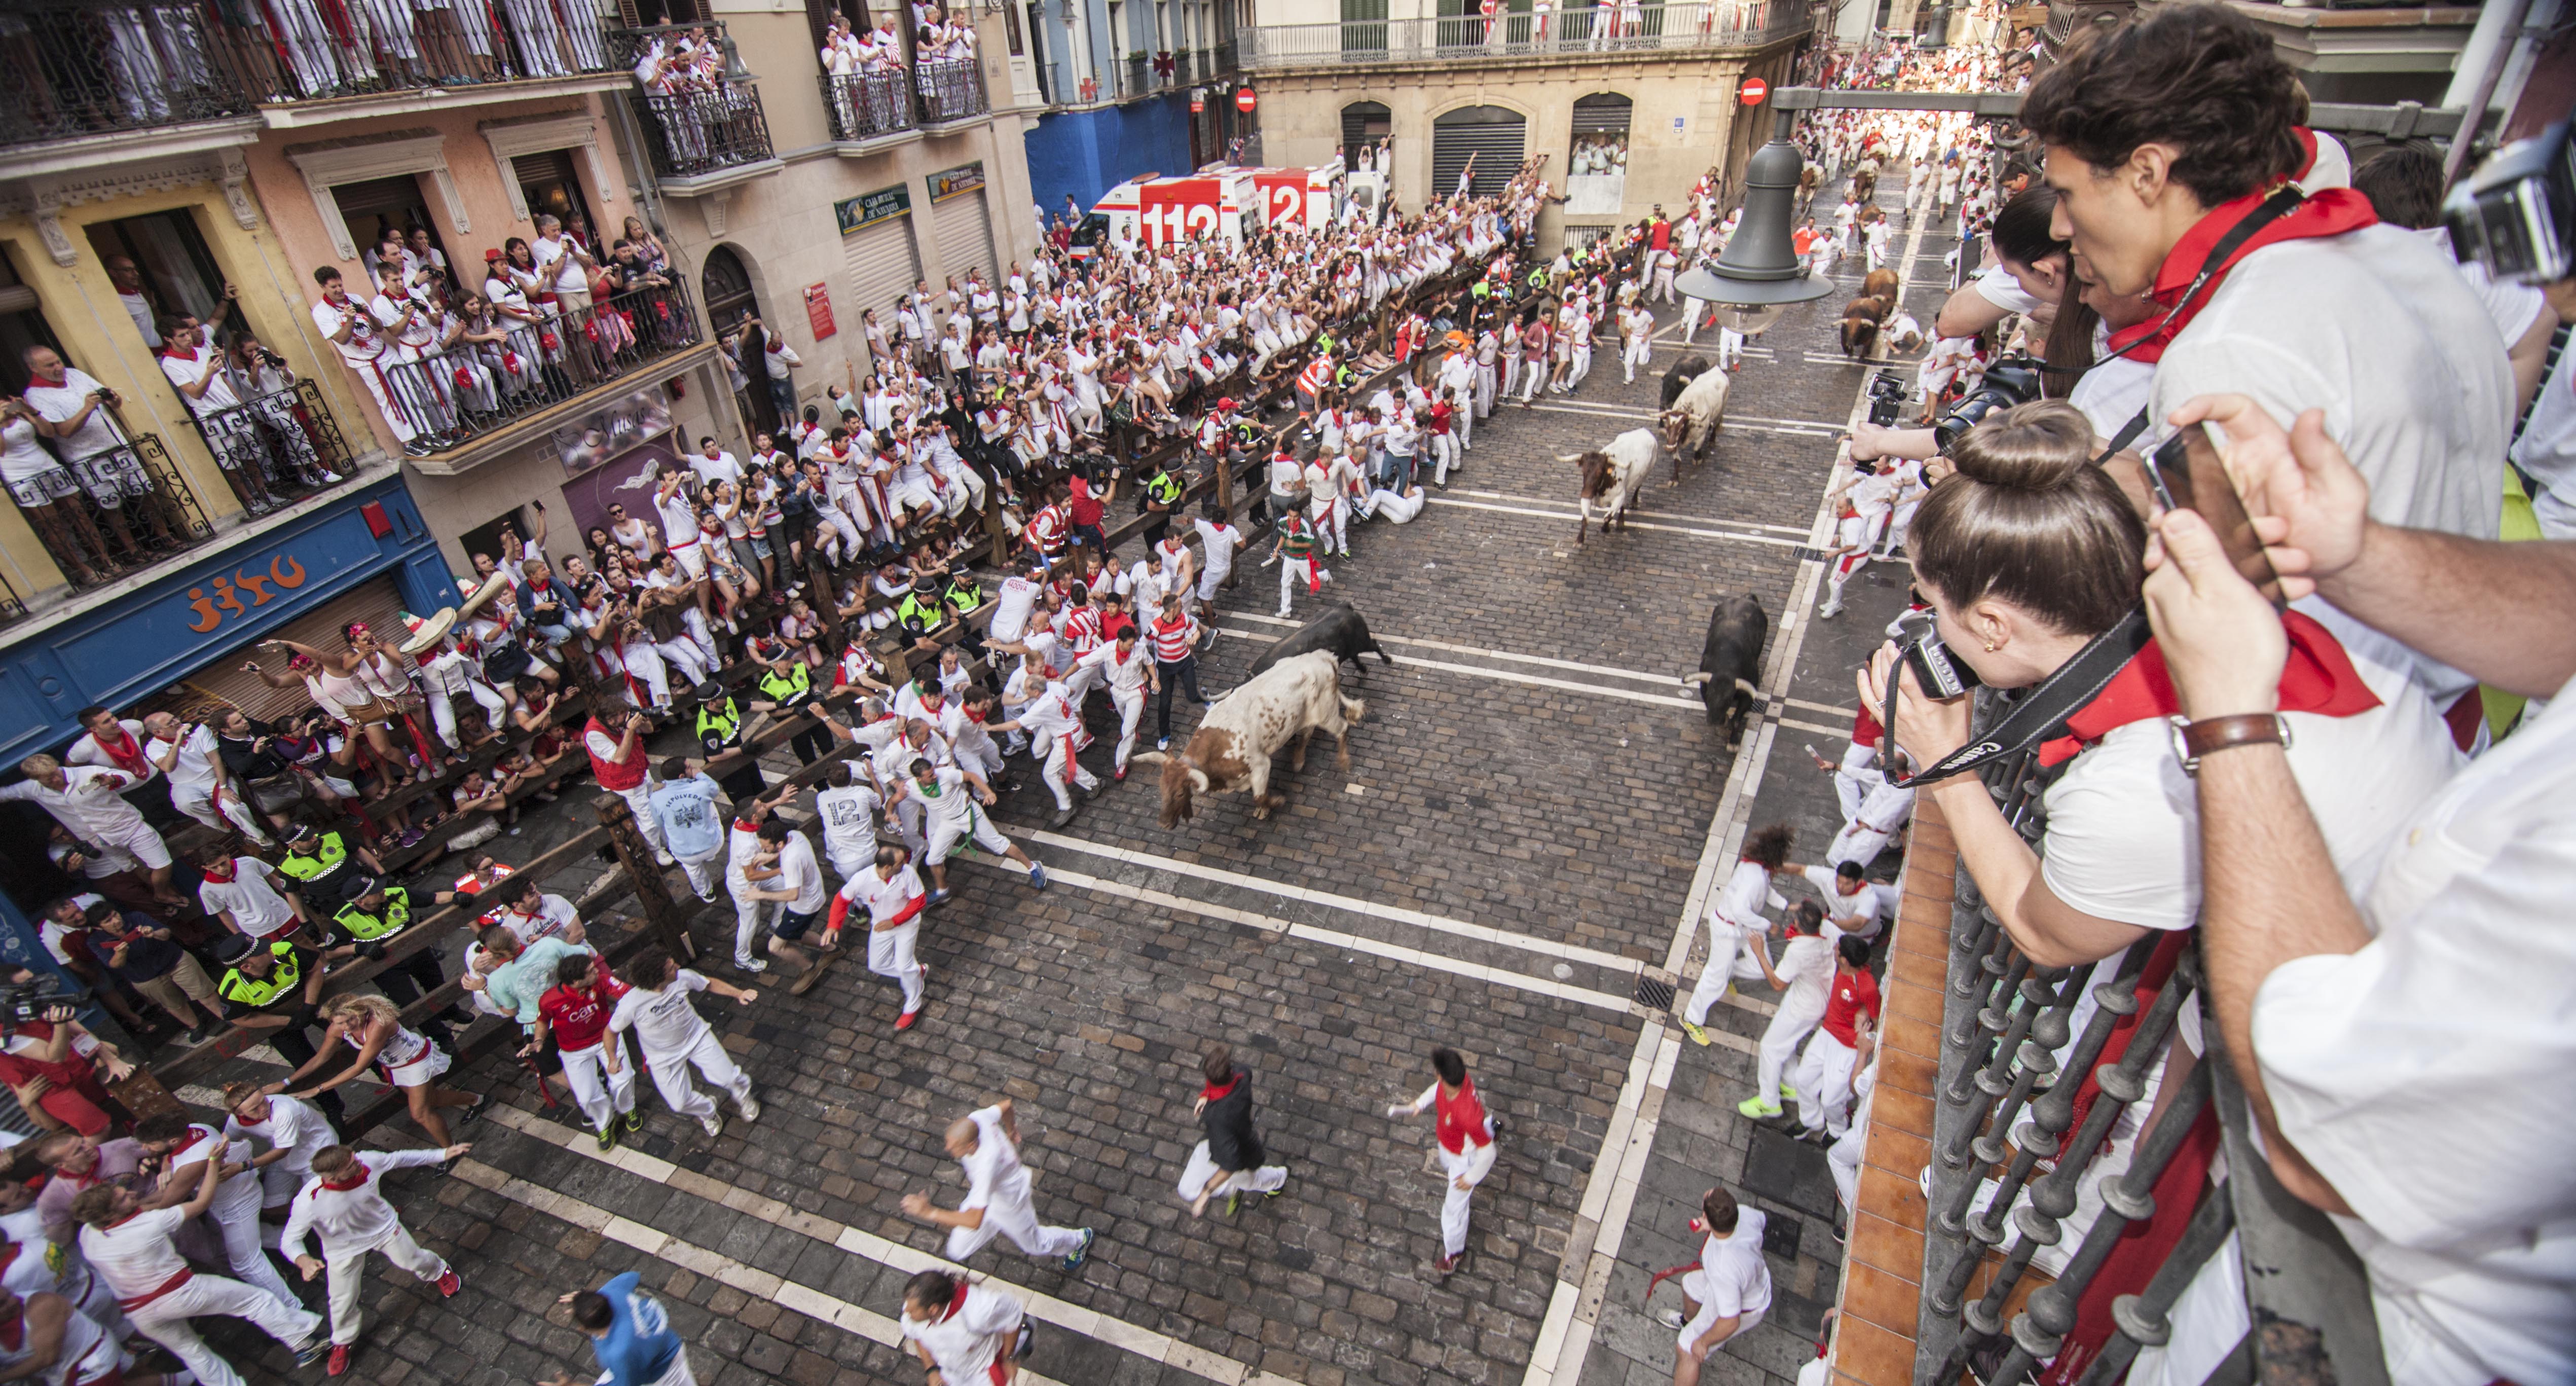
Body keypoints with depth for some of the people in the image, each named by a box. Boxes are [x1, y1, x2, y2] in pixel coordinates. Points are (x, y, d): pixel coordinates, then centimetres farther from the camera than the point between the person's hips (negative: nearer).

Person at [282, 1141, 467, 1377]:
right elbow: (289, 1240, -26)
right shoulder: (308, 1202, -39)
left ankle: (439, 1272, 58)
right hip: (345, 1250, -2)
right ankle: (343, 1342, 48)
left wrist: (442, 1155, -8)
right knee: (343, 1301, 14)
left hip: (384, 1228, 2)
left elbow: (399, 1158, -13)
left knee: (413, 1259, 22)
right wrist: (304, 1261, -47)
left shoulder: (369, 1161, -34)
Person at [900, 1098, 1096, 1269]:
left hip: (1009, 1203, -6)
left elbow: (975, 1221, -49)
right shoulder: (977, 1118, -30)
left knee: (1035, 1244, 21)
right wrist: (1011, 1130, 15)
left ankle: (1080, 1238, 49)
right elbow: (1006, 1105, -7)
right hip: (982, 1193, 6)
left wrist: (929, 1213, -51)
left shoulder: (985, 1166, -47)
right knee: (957, 1251, 13)